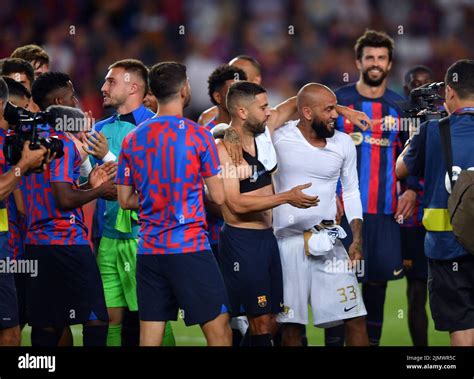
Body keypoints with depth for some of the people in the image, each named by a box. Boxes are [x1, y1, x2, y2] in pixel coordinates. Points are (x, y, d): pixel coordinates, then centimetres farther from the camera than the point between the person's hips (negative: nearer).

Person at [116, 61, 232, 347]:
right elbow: (219, 197, -3)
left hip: (149, 250, 5)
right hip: (190, 248, -5)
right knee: (219, 331, 0)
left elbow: (125, 200, 12)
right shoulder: (198, 135, -6)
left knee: (149, 337, 4)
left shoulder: (132, 139, 7)